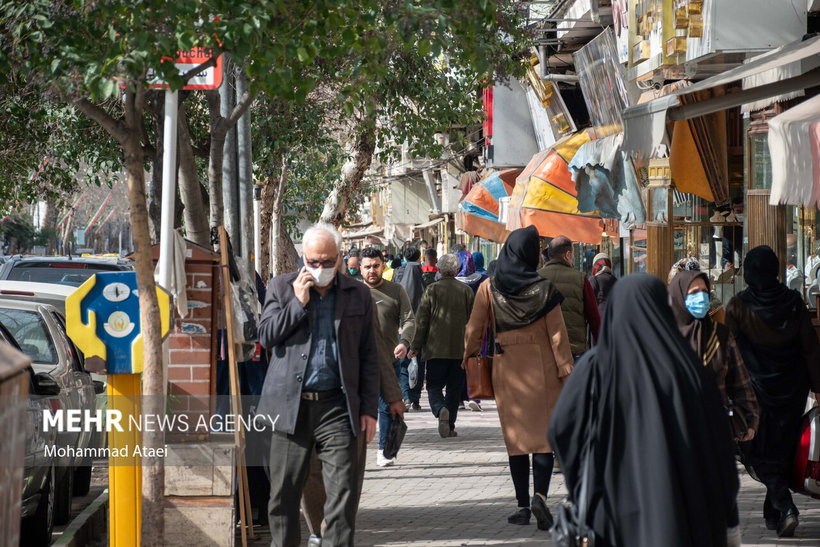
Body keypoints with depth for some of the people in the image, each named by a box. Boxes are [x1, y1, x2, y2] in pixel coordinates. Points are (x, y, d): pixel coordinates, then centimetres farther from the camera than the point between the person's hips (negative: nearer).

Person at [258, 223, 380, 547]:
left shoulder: (358, 295, 8)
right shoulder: (281, 288, 8)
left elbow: (369, 357, 8)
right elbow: (266, 337, -1)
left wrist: (369, 409, 3)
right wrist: (298, 302, -8)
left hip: (337, 406, 0)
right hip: (290, 406, 0)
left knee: (344, 491, -5)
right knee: (284, 493, 6)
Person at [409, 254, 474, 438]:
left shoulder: (432, 290, -4)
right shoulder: (466, 291, 2)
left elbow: (421, 320, -2)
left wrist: (416, 346, 4)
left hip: (436, 348, -2)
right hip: (460, 349, 2)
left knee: (434, 385, 3)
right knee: (454, 388, 11)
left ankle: (440, 409, -25)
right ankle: (450, 425, 12)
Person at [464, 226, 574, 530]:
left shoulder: (488, 289, -1)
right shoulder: (543, 288, -5)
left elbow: (474, 331, 4)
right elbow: (557, 334, -5)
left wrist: (469, 361, 19)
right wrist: (566, 371, 0)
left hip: (507, 369, 1)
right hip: (542, 369, -1)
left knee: (516, 436, 8)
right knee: (544, 433, 1)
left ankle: (522, 505, 7)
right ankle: (540, 495, -18)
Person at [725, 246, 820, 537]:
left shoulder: (738, 306, -12)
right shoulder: (793, 302, -5)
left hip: (756, 388, -3)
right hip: (791, 389, 3)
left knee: (759, 451, 6)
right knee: (782, 449, 16)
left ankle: (785, 507, -12)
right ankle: (773, 514, 24)